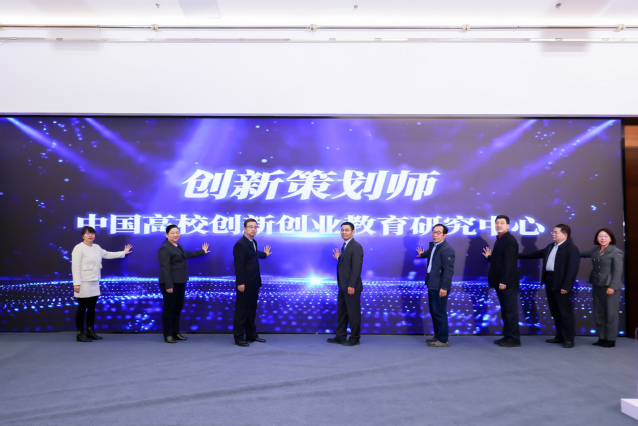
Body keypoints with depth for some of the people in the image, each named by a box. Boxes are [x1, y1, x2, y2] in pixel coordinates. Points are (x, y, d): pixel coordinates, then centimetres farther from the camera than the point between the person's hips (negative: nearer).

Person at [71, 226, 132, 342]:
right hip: (84, 284, -7)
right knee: (82, 309, -1)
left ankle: (90, 332, 21)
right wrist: (76, 283, -18)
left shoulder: (96, 247, 13)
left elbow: (108, 254, 29)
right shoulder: (79, 248, -8)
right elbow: (75, 267, -12)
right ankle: (80, 334, 7)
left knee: (92, 308, 12)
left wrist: (123, 253, 33)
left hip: (94, 283, 7)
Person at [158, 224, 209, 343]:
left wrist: (202, 251, 47)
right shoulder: (164, 248, -12)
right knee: (169, 309, -1)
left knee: (178, 308, 12)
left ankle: (175, 333, 21)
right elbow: (165, 268, -18)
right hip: (170, 283, -8)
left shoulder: (178, 246, 15)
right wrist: (168, 285, -22)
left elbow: (186, 254, 36)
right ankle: (167, 335, 9)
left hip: (180, 282, 9)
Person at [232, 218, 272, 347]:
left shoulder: (253, 242, 12)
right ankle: (239, 337, 9)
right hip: (245, 284, -9)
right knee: (241, 311, 0)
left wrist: (264, 254, 46)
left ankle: (251, 335, 26)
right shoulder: (240, 244, -15)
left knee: (252, 310, 16)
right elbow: (239, 265, -19)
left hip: (254, 283, 9)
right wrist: (241, 283, -22)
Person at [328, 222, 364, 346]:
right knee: (341, 312, 15)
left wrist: (351, 285, -21)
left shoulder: (356, 247, -14)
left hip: (351, 287, -9)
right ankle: (340, 336, 24)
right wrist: (338, 258, 3)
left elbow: (357, 267, -19)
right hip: (343, 286, 9)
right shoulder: (344, 246, 14)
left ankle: (355, 338, 13)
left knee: (353, 313, 2)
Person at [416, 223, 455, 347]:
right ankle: (438, 336, 31)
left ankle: (443, 340, 10)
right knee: (433, 311, 18)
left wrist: (444, 287, -23)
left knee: (439, 312, -2)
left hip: (440, 287, -9)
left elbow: (448, 270, -22)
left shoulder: (447, 249, -18)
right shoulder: (433, 246, 10)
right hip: (432, 285, 9)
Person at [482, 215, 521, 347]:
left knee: (510, 310, -2)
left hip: (507, 282, -10)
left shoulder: (509, 240, -14)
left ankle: (514, 339, 6)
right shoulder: (500, 239, 15)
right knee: (505, 310, 15)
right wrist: (489, 256, 8)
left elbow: (509, 262, -20)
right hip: (501, 282, 10)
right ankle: (507, 336, 23)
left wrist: (503, 281, -22)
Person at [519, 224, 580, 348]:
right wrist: (519, 255, 27)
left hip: (561, 285, -8)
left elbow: (572, 269, -15)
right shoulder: (550, 246, 15)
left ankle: (569, 339, 8)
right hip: (549, 282, 8)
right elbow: (537, 254, 27)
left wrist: (566, 286, -20)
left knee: (565, 312, -1)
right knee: (555, 312, 13)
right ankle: (560, 336, 23)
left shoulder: (572, 248, -10)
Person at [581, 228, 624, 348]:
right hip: (597, 285, 7)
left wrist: (612, 287, -16)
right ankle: (602, 338, 18)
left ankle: (611, 340, 7)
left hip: (609, 287, -7)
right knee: (599, 313, 10)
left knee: (611, 313, -1)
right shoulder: (595, 250, 12)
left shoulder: (616, 252, -7)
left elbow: (618, 271, -11)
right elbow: (584, 254, 32)